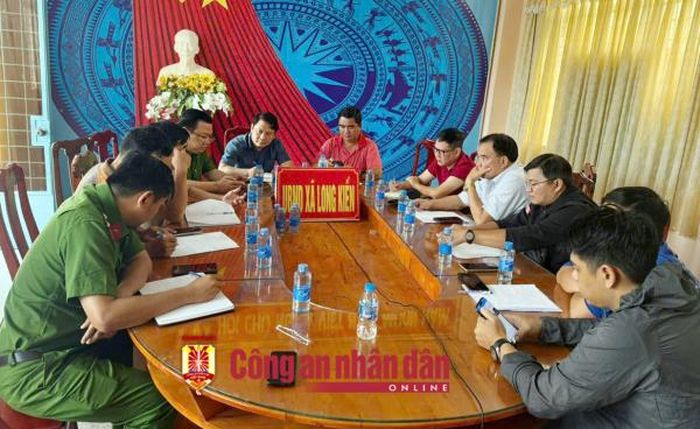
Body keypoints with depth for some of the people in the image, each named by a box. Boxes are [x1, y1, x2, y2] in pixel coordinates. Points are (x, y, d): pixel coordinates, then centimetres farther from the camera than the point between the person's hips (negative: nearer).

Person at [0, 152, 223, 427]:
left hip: (68, 342, 9)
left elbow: (141, 260, 8)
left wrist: (118, 296, -14)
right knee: (159, 399, -17)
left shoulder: (106, 207, 0)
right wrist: (189, 294, -25)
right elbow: (105, 317, -33)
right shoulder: (84, 224, -26)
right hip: (34, 369, -9)